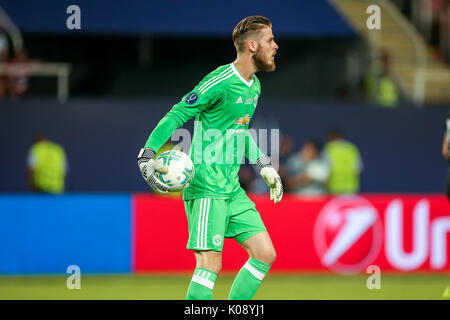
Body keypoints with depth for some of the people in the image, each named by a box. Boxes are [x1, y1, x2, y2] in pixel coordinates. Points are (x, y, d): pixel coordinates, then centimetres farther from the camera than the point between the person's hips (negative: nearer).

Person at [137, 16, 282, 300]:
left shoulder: (254, 86, 13)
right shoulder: (220, 82, -15)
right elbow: (175, 117, -15)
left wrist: (264, 165, 27)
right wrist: (147, 156, -25)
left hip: (232, 189, 9)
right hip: (206, 188, -9)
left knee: (265, 255, 5)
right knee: (210, 265, -15)